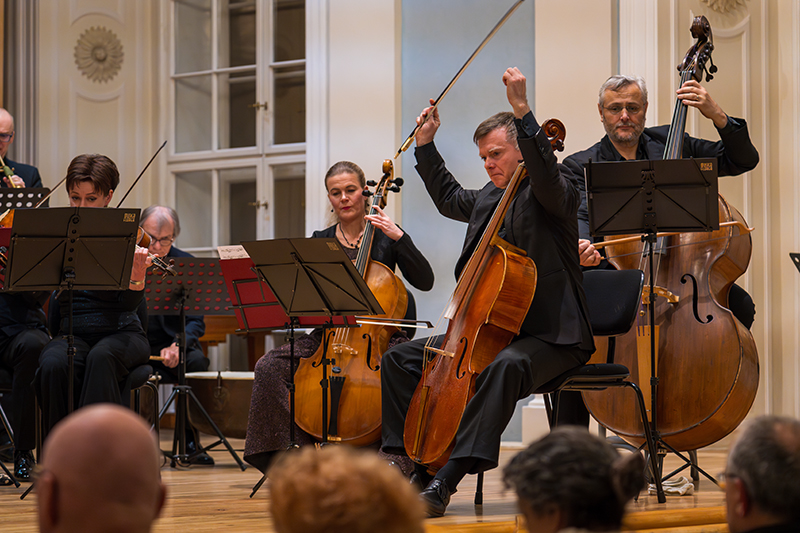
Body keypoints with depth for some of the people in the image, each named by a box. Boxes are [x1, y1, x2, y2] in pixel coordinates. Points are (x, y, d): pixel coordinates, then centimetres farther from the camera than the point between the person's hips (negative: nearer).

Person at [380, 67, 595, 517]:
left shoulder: (556, 190, -6)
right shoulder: (489, 199, 17)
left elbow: (546, 173, -31)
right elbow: (448, 198, 38)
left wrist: (522, 109, -39)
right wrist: (426, 142, 30)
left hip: (549, 336, -8)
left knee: (506, 365, -40)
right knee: (401, 358, 0)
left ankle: (447, 478, -45)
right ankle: (418, 463, -6)